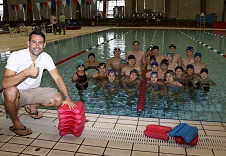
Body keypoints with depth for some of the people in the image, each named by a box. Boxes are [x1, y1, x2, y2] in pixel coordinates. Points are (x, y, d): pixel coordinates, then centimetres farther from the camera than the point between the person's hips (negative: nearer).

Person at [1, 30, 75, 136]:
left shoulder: (45, 57, -10)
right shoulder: (16, 56, -24)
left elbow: (57, 78, -11)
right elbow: (5, 83, -33)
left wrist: (67, 98, -22)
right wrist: (26, 72, -46)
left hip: (34, 92, 4)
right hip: (16, 94, -4)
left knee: (58, 100, -15)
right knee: (11, 91, -39)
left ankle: (32, 106, 15)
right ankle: (16, 124, -12)